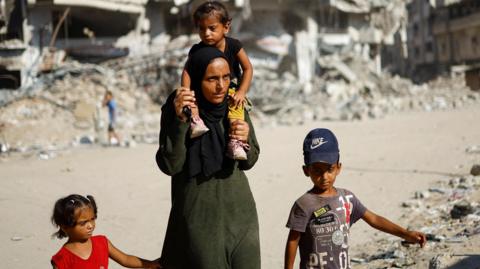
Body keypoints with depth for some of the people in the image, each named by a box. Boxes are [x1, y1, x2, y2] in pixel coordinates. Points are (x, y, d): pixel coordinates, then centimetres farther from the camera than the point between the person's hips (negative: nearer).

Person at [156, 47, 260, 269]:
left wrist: (245, 140, -11)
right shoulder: (177, 109, -9)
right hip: (200, 218, -4)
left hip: (240, 214, 4)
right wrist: (180, 121, -26)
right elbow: (169, 166, -16)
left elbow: (248, 162, 9)